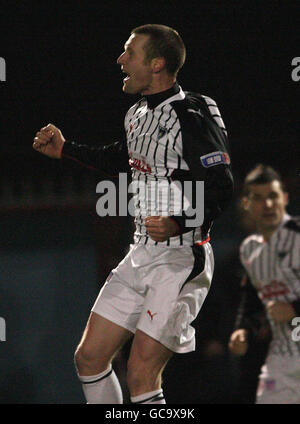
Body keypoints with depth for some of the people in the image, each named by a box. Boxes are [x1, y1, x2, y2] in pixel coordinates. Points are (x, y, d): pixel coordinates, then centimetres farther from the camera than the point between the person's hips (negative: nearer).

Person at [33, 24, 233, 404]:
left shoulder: (193, 117, -16)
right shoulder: (138, 114, 12)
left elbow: (221, 188, -22)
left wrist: (178, 223, -36)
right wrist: (65, 150, 34)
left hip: (182, 257, -9)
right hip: (140, 255, 9)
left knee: (141, 375, -14)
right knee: (89, 357, 10)